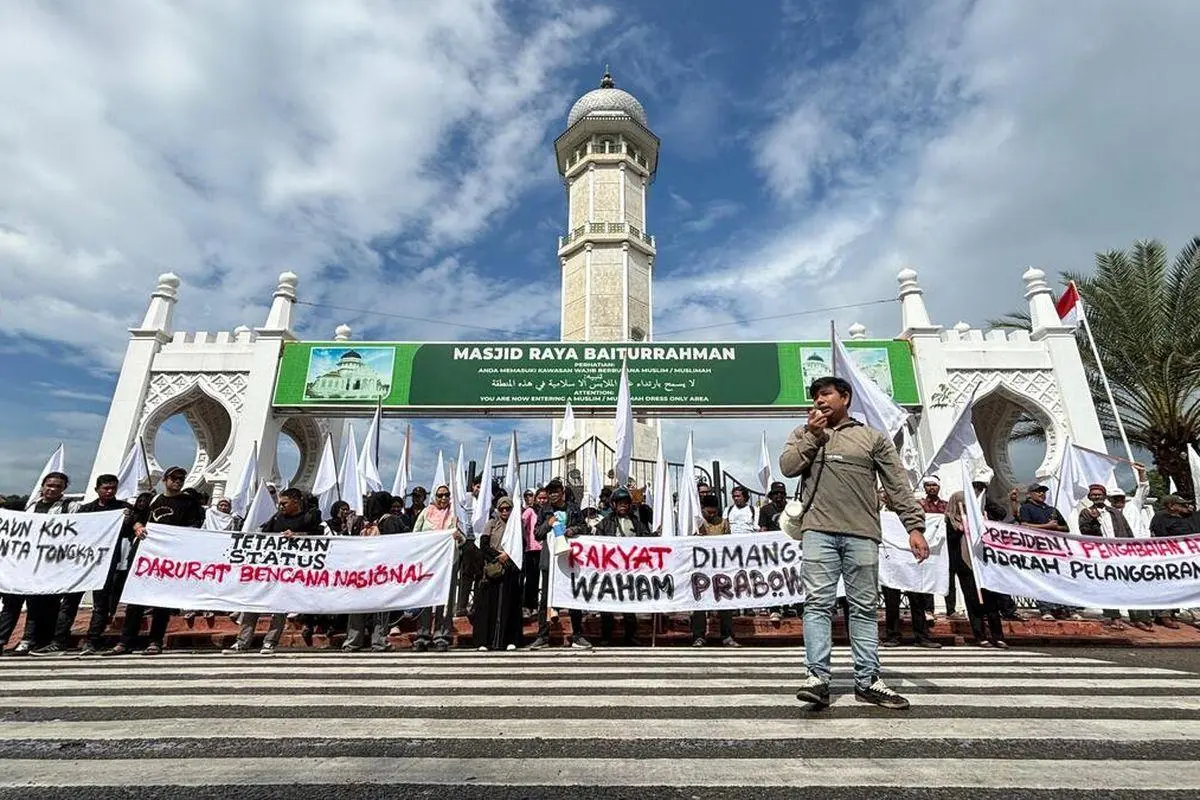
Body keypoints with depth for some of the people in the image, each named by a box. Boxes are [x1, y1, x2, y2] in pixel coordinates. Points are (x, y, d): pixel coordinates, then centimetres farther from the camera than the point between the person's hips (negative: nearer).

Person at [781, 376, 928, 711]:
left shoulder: (873, 438, 13)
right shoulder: (804, 434, 17)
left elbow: (899, 485, 8)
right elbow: (787, 467, 1)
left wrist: (915, 526, -2)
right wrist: (813, 435, -3)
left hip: (862, 534, 0)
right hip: (819, 531, 0)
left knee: (865, 607, 6)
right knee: (818, 603, -5)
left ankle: (867, 680, 14)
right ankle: (817, 677, -3)